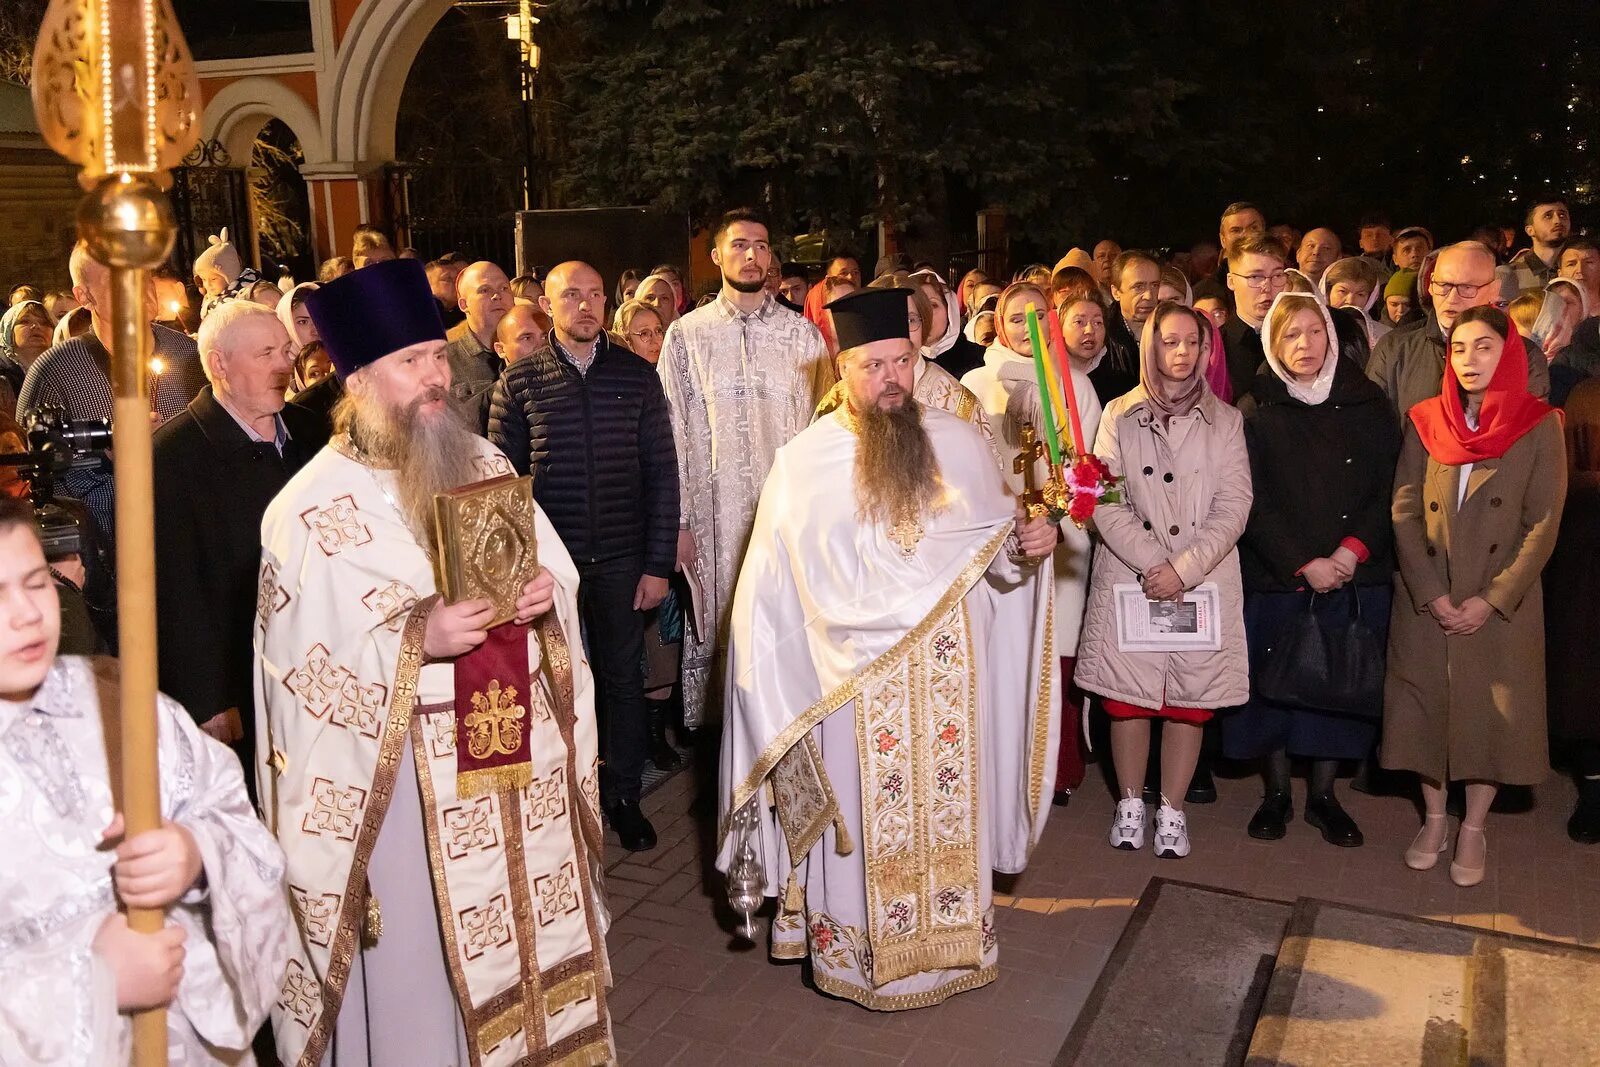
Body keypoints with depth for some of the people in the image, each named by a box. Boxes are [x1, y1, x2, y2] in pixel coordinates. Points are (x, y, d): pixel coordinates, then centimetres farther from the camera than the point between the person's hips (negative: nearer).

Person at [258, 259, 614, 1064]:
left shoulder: (485, 466, 6)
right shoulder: (312, 511, -11)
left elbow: (554, 577, 13)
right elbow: (302, 669, -12)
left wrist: (546, 596, -10)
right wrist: (416, 641, -24)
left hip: (521, 757, 5)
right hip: (406, 780, -5)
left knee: (530, 936, 17)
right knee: (425, 966, 7)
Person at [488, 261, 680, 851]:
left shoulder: (637, 376, 2)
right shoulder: (518, 381, 1)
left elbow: (661, 473, 2)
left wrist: (658, 564, -3)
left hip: (621, 560, 1)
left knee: (622, 677, 11)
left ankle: (623, 795, 27)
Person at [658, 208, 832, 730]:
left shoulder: (803, 334, 8)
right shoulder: (686, 334, 6)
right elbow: (673, 432, 4)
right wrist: (677, 520, -2)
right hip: (714, 516, 0)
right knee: (714, 636, 3)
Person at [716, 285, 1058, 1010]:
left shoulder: (959, 443, 2)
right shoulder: (805, 462, -4)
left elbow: (994, 552, 7)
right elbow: (772, 590, -2)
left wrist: (1025, 544, -13)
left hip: (951, 677, 2)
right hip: (855, 686, -2)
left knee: (948, 804, 12)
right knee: (865, 820, 8)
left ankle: (953, 934, 32)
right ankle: (856, 948, 26)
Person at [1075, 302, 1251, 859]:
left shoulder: (1225, 420, 7)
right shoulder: (1119, 415, 5)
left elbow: (1233, 506, -2)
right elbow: (1106, 503, -3)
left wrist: (1183, 568, -14)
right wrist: (1150, 562, -14)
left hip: (1203, 584, 1)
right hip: (1127, 578, 0)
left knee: (1190, 703, 4)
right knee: (1127, 697, 3)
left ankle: (1172, 810, 19)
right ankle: (1130, 803, 21)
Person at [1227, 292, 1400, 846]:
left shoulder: (1367, 403, 5)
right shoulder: (1255, 411, -1)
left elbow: (1388, 486, 1)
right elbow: (1253, 502, -6)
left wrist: (1353, 550, -13)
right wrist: (1304, 564, -14)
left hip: (1355, 575, 2)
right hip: (1275, 577, -1)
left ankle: (1322, 795, 22)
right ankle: (1276, 793, 20)